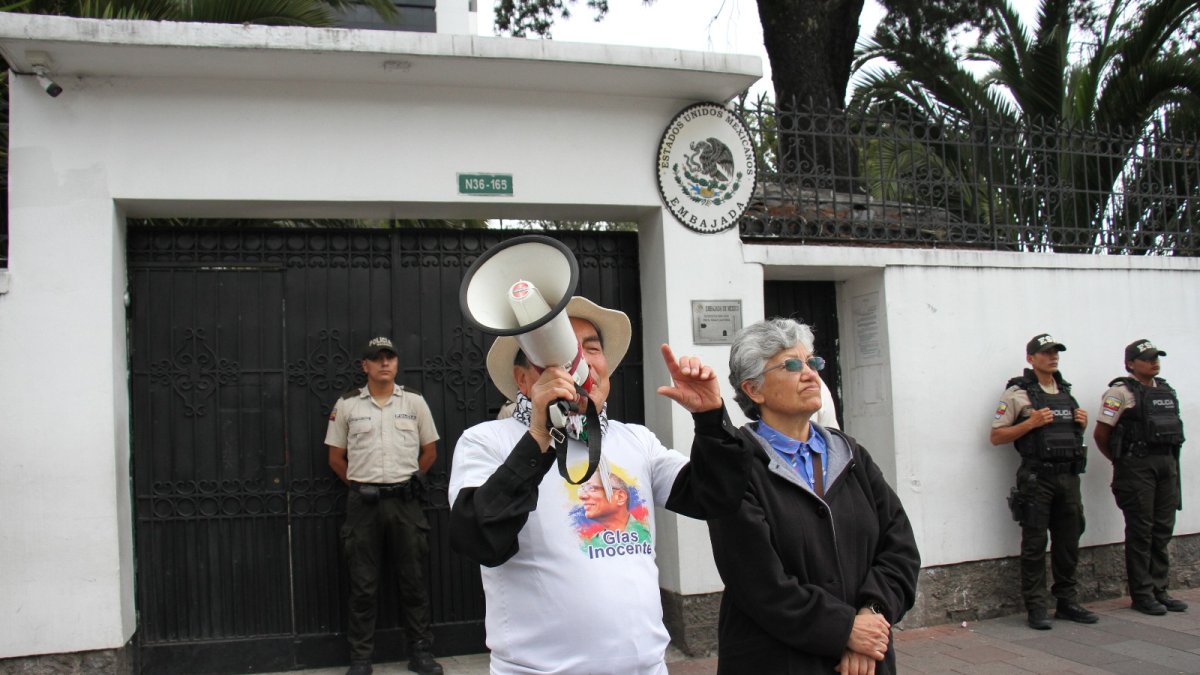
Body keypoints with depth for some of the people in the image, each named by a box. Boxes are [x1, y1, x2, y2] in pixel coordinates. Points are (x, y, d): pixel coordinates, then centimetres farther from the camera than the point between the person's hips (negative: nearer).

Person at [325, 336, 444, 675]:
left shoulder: (414, 402, 4)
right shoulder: (347, 404, 2)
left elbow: (430, 451, 11)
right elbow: (335, 457, 8)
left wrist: (406, 481, 7)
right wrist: (359, 486, 4)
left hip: (405, 501, 1)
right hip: (363, 503, 0)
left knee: (413, 580, 7)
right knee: (363, 585, 5)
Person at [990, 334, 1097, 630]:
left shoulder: (1066, 391, 17)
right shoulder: (1017, 393, -3)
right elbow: (996, 436, -6)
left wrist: (1082, 424, 6)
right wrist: (1031, 423, -16)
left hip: (1069, 475, 6)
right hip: (1037, 478, -6)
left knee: (1068, 542, 11)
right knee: (1035, 544, -3)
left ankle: (1067, 602, 22)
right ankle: (1036, 607, 3)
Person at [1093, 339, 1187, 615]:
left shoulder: (1166, 391, 14)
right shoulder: (1120, 392, -8)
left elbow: (1172, 426, 23)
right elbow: (1100, 433, -8)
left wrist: (1172, 462, 13)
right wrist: (1121, 461, 2)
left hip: (1167, 463, 7)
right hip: (1137, 466, -7)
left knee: (1163, 530, 10)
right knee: (1141, 531, -1)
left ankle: (1159, 590, 20)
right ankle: (1141, 594, 7)